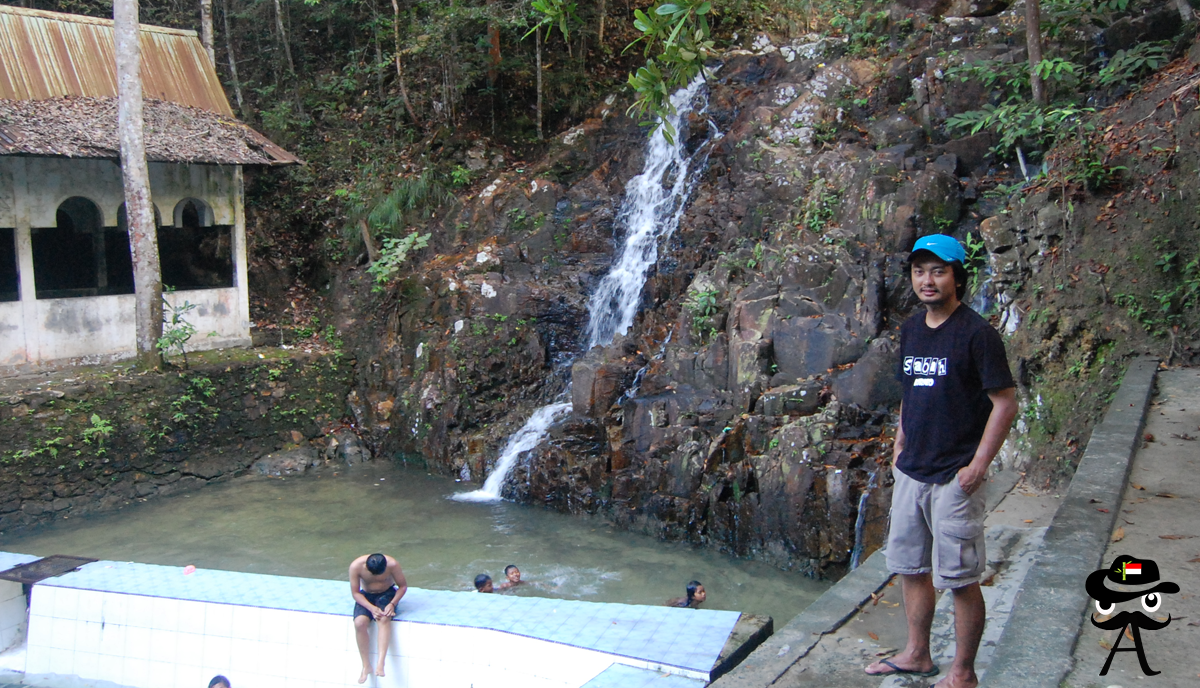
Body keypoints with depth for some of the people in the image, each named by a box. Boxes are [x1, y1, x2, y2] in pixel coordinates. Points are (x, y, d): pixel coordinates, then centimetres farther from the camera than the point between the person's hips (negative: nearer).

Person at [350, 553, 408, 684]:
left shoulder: (392, 564, -25)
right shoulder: (356, 566, -24)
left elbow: (403, 586, -10)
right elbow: (355, 592, -14)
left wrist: (392, 604, -24)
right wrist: (371, 608, -27)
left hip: (387, 594, -1)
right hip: (365, 596, 1)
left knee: (383, 619, -33)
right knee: (359, 622, -28)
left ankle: (380, 664, -39)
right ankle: (366, 666, -14)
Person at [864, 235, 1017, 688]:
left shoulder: (976, 333, -13)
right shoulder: (911, 329, 9)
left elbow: (1005, 403, -13)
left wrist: (977, 466, -16)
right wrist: (900, 447, 14)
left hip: (954, 477, -7)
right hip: (910, 472, 7)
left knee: (959, 580, 1)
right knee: (909, 567, 17)